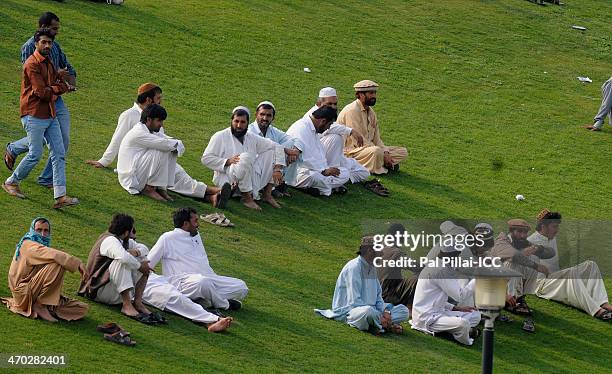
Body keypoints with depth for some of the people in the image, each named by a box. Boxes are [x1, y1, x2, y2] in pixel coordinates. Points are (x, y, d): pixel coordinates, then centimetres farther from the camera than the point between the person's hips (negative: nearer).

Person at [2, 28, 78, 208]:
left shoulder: (48, 63, 15)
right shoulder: (32, 64, -14)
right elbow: (42, 92, -19)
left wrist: (59, 77, -1)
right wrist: (62, 88, -5)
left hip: (50, 115, 9)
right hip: (34, 116, -9)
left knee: (59, 154, 0)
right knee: (35, 155, -6)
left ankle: (60, 196, -3)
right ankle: (11, 183, 16)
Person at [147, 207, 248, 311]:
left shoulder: (196, 235, 25)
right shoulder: (168, 238, 3)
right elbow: (147, 264, 1)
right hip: (181, 282, -8)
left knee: (241, 287, -8)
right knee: (203, 282, -42)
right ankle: (224, 305, -16)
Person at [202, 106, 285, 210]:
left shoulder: (252, 138, 13)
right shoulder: (220, 136, 1)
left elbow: (277, 147, 11)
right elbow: (206, 159, -6)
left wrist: (277, 169, -4)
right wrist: (227, 161, -19)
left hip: (251, 180, 5)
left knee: (272, 152, 0)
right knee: (245, 157, -32)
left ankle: (267, 194, 1)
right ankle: (246, 198, -21)